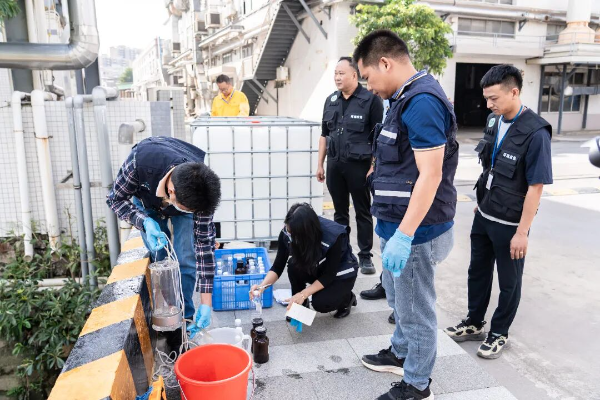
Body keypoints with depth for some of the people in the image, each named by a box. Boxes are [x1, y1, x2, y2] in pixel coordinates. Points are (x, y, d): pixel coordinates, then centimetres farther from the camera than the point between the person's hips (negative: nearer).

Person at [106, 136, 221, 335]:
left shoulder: (200, 191, -38)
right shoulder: (141, 160, -44)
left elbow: (204, 243, -30)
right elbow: (116, 199, -25)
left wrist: (206, 304, -29)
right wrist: (146, 222, -45)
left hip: (185, 195, 0)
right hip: (147, 199, 0)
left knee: (186, 260, -10)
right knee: (160, 259, -8)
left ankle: (184, 316, 8)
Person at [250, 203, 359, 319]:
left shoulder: (334, 236, -35)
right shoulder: (288, 232, -24)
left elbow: (329, 275, -26)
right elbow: (278, 266, -18)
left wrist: (303, 294, -31)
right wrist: (262, 286, -35)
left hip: (341, 273, -4)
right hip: (316, 269, 4)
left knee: (320, 303, -26)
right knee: (294, 265, -27)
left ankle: (347, 298, 6)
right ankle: (300, 305, -3)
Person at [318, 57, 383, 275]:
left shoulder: (370, 99, -8)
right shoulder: (331, 100, 10)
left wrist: (374, 167, -13)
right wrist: (320, 164, 12)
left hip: (359, 165, -5)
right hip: (334, 164, 5)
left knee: (363, 213, 6)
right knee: (340, 211, 14)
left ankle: (365, 256, 16)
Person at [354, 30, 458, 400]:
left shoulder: (422, 101, -19)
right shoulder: (408, 98, 12)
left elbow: (430, 175, -24)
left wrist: (404, 235, -25)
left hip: (415, 230, -10)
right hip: (399, 224, 10)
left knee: (415, 309, 6)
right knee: (399, 298, 24)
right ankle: (401, 353, 44)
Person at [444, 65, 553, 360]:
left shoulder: (535, 133, -21)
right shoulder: (494, 122, 0)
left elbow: (535, 187, -19)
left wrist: (522, 231, -18)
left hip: (509, 224, -7)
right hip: (484, 215, 7)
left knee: (509, 281, 12)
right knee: (478, 271, 19)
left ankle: (499, 333, 31)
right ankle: (474, 323, 37)